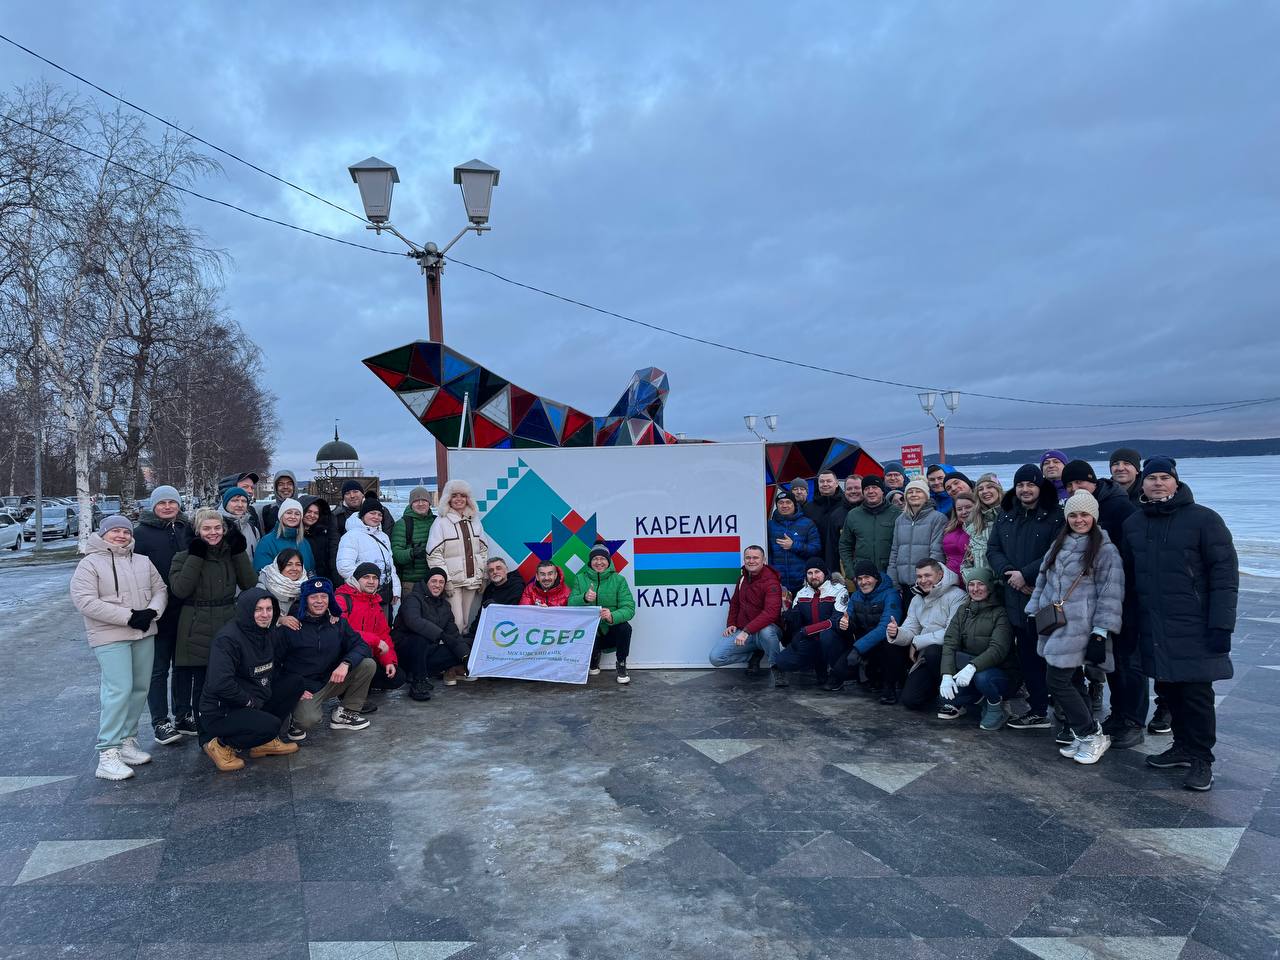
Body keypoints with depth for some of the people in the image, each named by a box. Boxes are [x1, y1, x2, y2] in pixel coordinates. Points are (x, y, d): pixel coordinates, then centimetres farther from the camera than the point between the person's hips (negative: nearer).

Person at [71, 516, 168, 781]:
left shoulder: (143, 562, 13)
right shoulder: (90, 563, -4)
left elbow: (160, 590, 12)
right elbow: (85, 601, -13)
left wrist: (151, 612, -10)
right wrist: (129, 617, -18)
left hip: (144, 634, 6)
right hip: (110, 637, -6)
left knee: (140, 688, 8)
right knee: (119, 689, -14)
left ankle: (128, 740, 21)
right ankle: (108, 753, -10)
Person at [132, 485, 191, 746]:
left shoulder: (187, 529, 8)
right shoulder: (141, 532, -5)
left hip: (186, 610, 4)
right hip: (158, 613, -4)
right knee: (158, 668, 4)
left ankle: (183, 715, 26)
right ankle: (160, 722, 12)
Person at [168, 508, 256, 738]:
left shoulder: (231, 553, 9)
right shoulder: (185, 556, -1)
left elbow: (250, 584, -1)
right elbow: (179, 590, -16)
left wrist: (239, 553, -7)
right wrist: (196, 557, -17)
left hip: (227, 623, 4)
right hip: (196, 628, -4)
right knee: (195, 673, 0)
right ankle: (186, 718, 15)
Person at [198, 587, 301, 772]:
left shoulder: (269, 633, 4)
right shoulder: (227, 639, -22)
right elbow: (219, 684, -31)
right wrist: (249, 701, -19)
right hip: (219, 713, -9)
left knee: (294, 687, 0)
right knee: (271, 724, -29)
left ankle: (265, 741, 6)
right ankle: (221, 744, -3)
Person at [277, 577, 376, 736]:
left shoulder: (337, 622, 4)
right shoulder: (291, 626, -8)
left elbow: (360, 645, -1)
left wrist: (345, 664, -22)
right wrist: (296, 689, -12)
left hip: (332, 681, 5)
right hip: (305, 689, -4)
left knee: (368, 665, -15)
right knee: (309, 719, -33)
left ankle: (344, 714, 0)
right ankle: (298, 720, 7)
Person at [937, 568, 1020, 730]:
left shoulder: (1000, 613, -11)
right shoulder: (963, 610, 5)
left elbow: (998, 649, -24)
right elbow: (950, 642, -7)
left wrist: (973, 667, -39)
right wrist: (947, 675, -22)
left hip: (1001, 674, -3)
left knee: (982, 676, -36)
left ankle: (996, 708, -6)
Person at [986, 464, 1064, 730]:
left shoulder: (1055, 516, -5)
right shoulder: (1005, 515, 12)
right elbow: (993, 549, 10)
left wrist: (1025, 574, -16)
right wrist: (1009, 573, -7)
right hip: (1016, 597, 5)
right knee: (1027, 656, 11)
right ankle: (1038, 709, 21)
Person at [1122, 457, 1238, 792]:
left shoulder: (1203, 519, -6)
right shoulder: (1133, 524, 10)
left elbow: (1225, 574, -8)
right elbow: (1128, 575, 14)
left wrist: (1221, 625, -13)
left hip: (1193, 629, -4)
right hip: (1153, 630, 5)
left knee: (1196, 694, 0)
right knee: (1167, 689, 11)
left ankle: (1201, 760, 14)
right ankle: (1183, 746, 28)